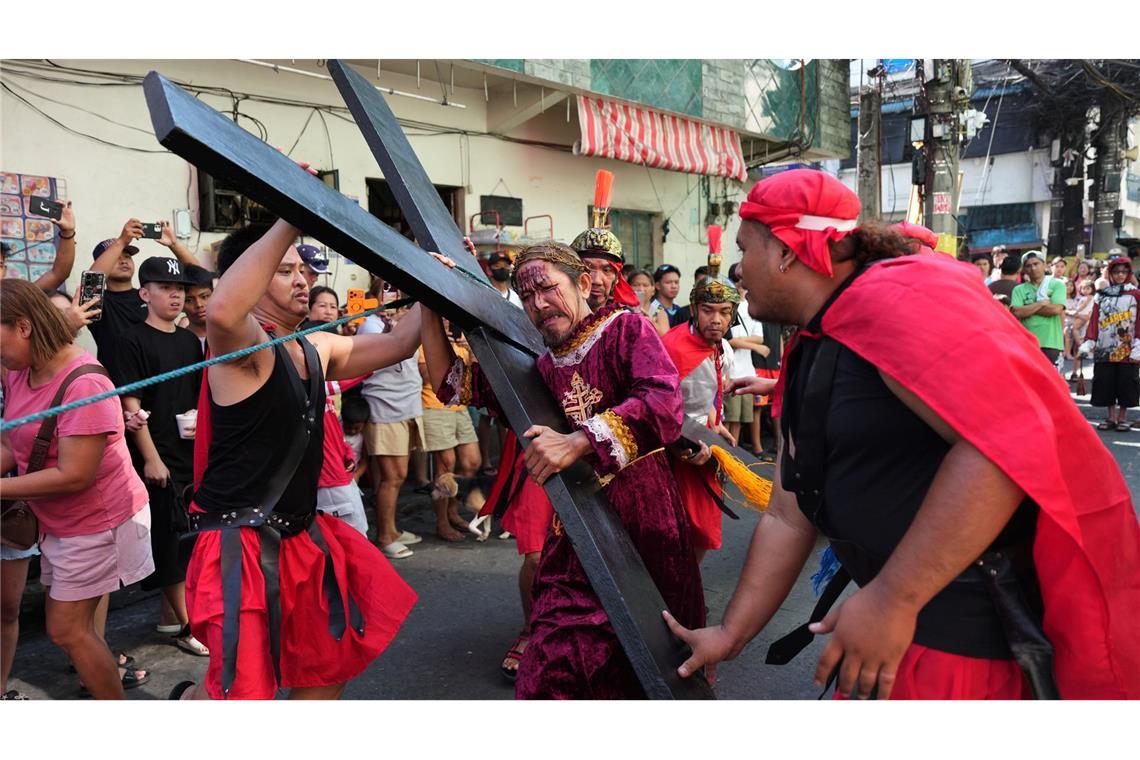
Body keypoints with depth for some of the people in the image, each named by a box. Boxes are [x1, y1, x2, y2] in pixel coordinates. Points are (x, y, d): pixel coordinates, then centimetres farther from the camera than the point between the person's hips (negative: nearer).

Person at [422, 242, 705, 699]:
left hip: (645, 528, -3)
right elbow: (451, 383, 17)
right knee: (547, 681, -3)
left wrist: (578, 442, -25)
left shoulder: (625, 329, -4)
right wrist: (432, 308, 8)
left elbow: (664, 406, -19)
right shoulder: (535, 365, 11)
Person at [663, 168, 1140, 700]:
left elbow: (1010, 438, -31)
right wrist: (730, 635, 13)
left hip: (1014, 624, -8)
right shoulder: (807, 358, 9)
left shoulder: (890, 296, -19)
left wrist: (892, 600, -28)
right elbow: (787, 518, 13)